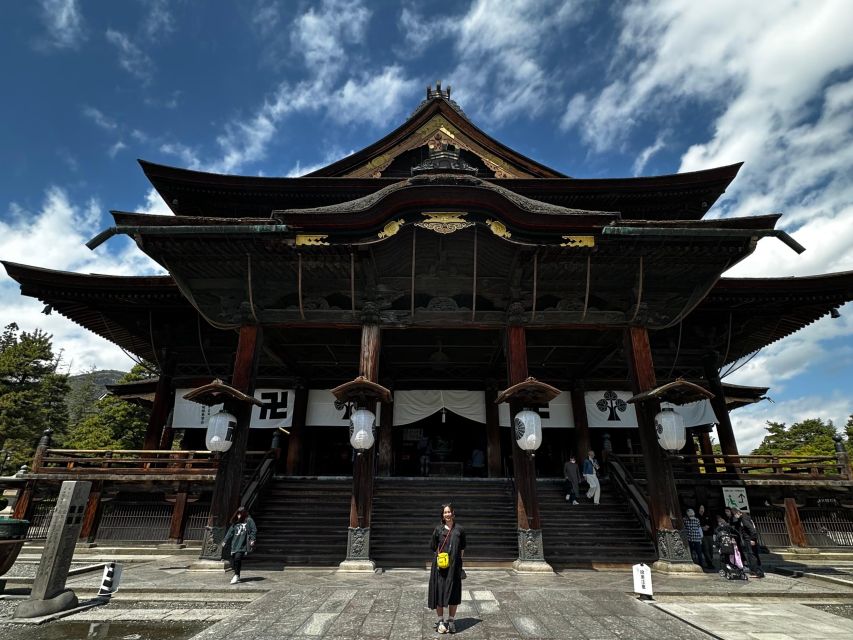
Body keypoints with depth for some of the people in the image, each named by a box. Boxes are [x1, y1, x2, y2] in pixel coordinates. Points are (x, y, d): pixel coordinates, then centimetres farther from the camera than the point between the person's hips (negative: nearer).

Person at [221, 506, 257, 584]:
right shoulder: (235, 523, 16)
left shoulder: (249, 521, 1)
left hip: (243, 545, -5)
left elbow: (254, 530, -3)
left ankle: (236, 576, -3)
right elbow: (230, 532, 17)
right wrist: (225, 541, 11)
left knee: (237, 557, -20)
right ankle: (236, 575, 23)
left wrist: (252, 540, -13)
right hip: (234, 544, 5)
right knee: (233, 561, 2)